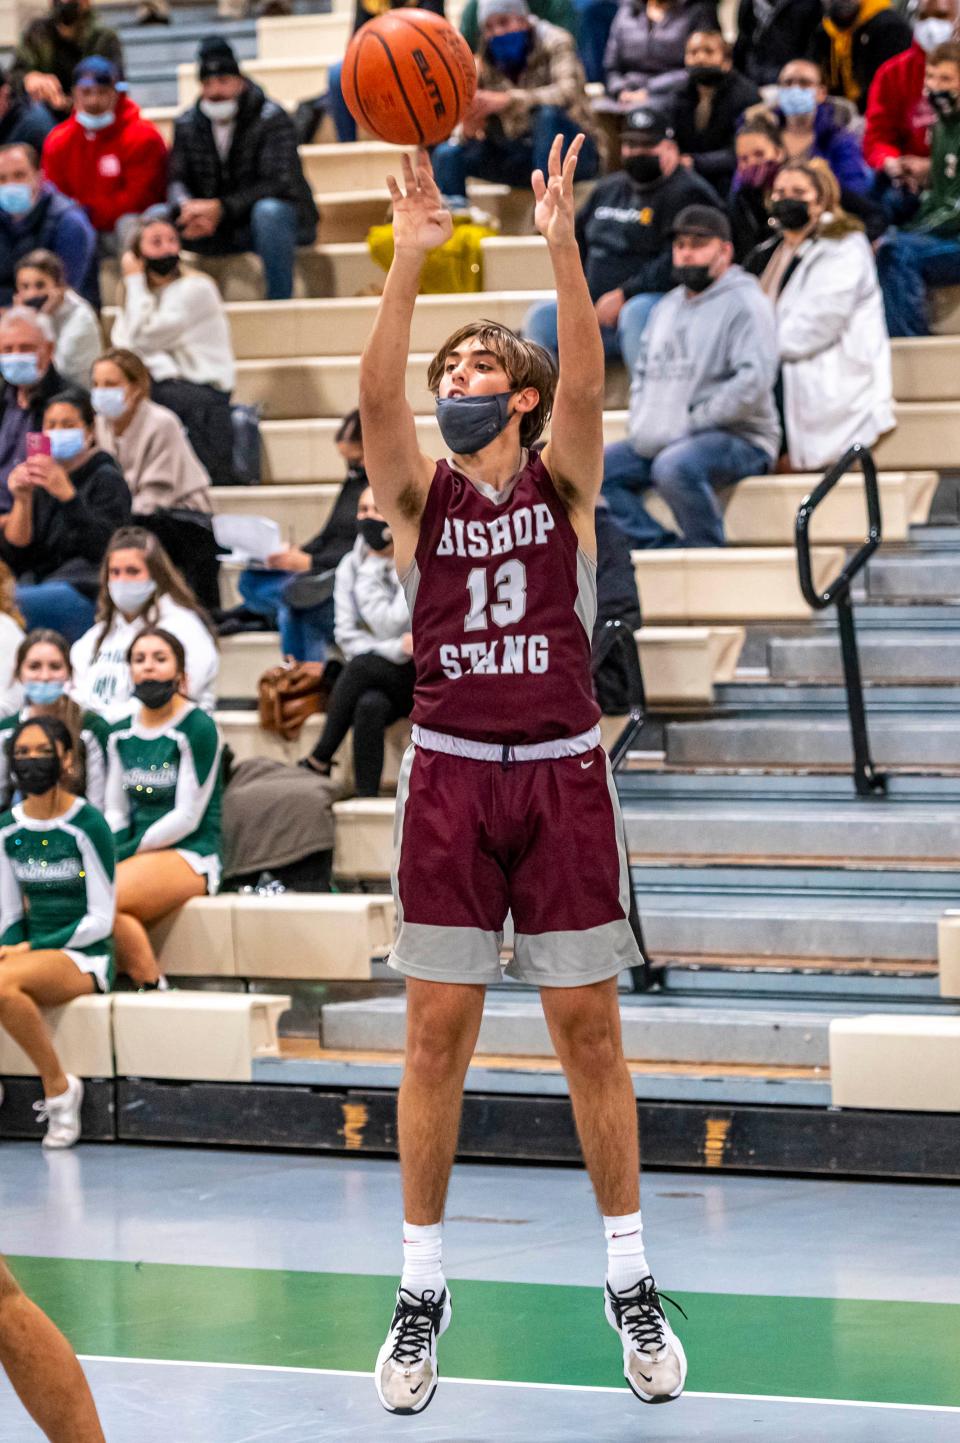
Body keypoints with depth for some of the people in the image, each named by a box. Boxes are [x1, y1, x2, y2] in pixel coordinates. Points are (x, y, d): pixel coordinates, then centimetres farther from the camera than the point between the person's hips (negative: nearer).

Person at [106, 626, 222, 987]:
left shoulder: (198, 729, -6)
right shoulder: (121, 734, 15)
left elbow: (187, 817, -10)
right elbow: (115, 812, 16)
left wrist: (126, 853, -13)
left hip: (191, 858, -6)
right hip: (137, 855, 6)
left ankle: (150, 987, -18)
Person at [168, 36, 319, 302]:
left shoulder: (271, 118, -11)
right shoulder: (188, 124, 4)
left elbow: (280, 183, -21)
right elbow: (176, 181, -2)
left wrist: (221, 208, -31)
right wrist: (188, 207, -28)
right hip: (218, 230, 4)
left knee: (268, 210, -40)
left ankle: (279, 305, -33)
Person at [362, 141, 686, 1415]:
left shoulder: (564, 479, 5)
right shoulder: (419, 490, 5)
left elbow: (588, 378, -14)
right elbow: (376, 392, -14)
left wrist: (563, 245, -27)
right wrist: (410, 261, -27)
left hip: (563, 774, -1)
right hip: (450, 774, 1)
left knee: (590, 1031, 2)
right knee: (437, 1033, 1)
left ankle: (631, 1283, 11)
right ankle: (422, 1289, 8)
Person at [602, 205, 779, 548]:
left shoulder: (745, 303, -7)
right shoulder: (668, 306, 19)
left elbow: (754, 381, -19)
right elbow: (644, 371, 27)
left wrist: (690, 423, -17)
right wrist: (641, 423, 7)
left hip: (738, 438, -9)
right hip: (662, 441, 9)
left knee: (675, 465, -37)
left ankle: (708, 548, -17)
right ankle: (661, 546, -14)